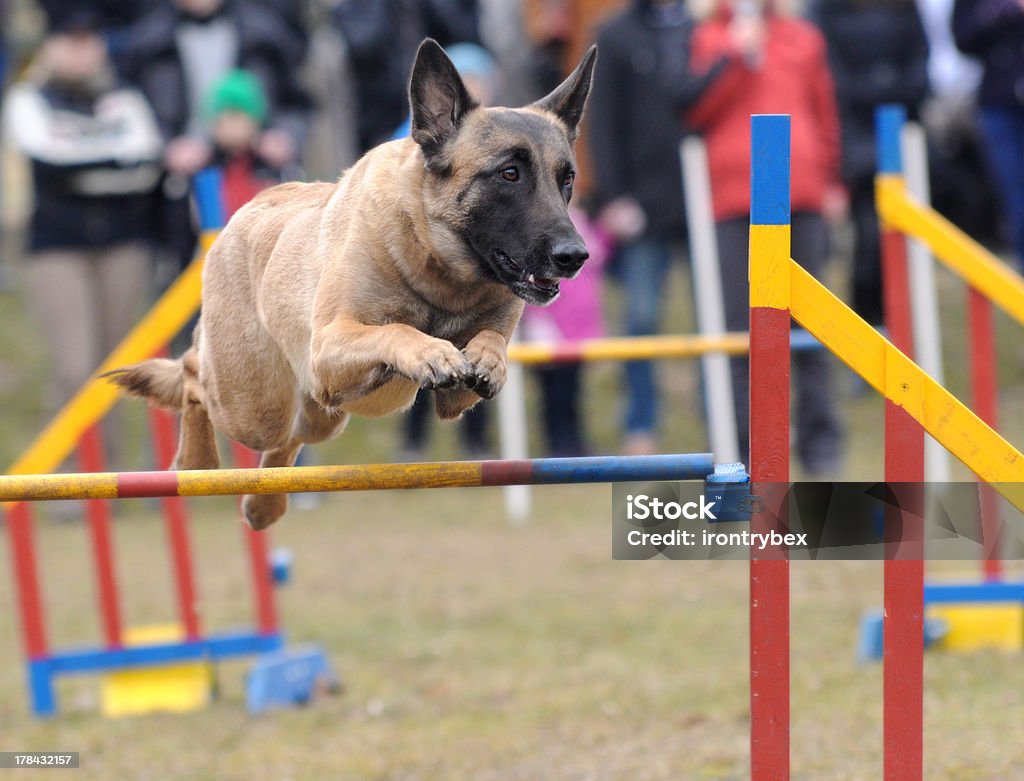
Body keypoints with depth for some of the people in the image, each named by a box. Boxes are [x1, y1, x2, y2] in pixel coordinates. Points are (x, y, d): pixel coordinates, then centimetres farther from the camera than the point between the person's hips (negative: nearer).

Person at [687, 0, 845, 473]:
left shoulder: (803, 39, 14)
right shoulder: (709, 39, 8)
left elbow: (825, 114, 19)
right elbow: (697, 112, -4)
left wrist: (830, 182, 16)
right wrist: (737, 57, -9)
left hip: (802, 193, 2)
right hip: (734, 197, -2)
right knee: (742, 326, -3)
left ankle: (819, 438, 10)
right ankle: (749, 446, -1)